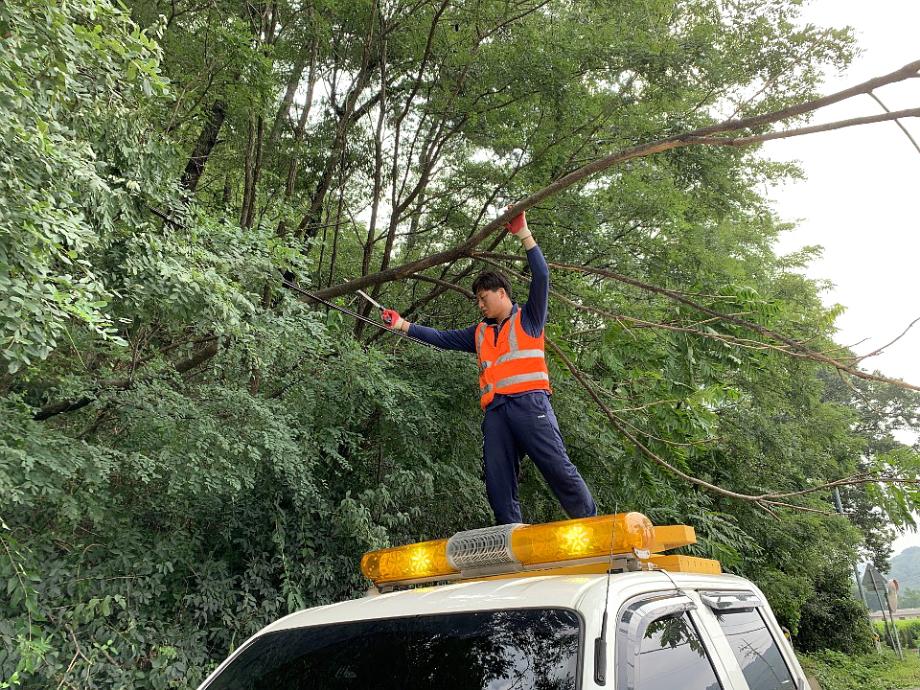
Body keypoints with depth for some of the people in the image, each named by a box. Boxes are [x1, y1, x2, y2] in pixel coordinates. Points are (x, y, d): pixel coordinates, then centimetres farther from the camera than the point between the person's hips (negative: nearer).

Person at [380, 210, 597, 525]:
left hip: (529, 403, -5)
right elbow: (442, 338, 28)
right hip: (495, 410, 5)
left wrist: (524, 235, -4)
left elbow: (541, 277, 2)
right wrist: (402, 324, 24)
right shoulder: (479, 332, 28)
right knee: (498, 484, -3)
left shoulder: (528, 318, 14)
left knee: (559, 469, -11)